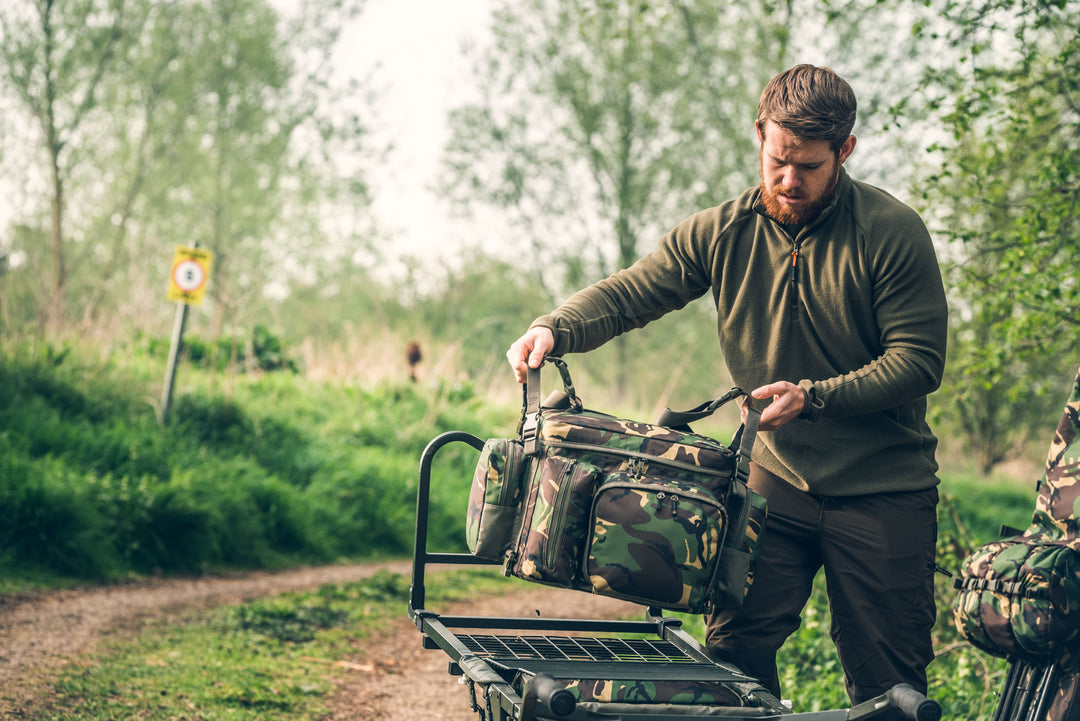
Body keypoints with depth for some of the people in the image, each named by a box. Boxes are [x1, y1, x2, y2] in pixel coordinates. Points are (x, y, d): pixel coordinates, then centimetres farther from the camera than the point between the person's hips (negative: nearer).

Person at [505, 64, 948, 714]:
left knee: (887, 683, 4)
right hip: (776, 478, 3)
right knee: (735, 646, 0)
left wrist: (812, 396, -24)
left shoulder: (893, 232, -11)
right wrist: (553, 330, -23)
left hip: (884, 492, -3)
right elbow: (626, 295, -2)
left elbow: (919, 361, -13)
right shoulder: (722, 233, -1)